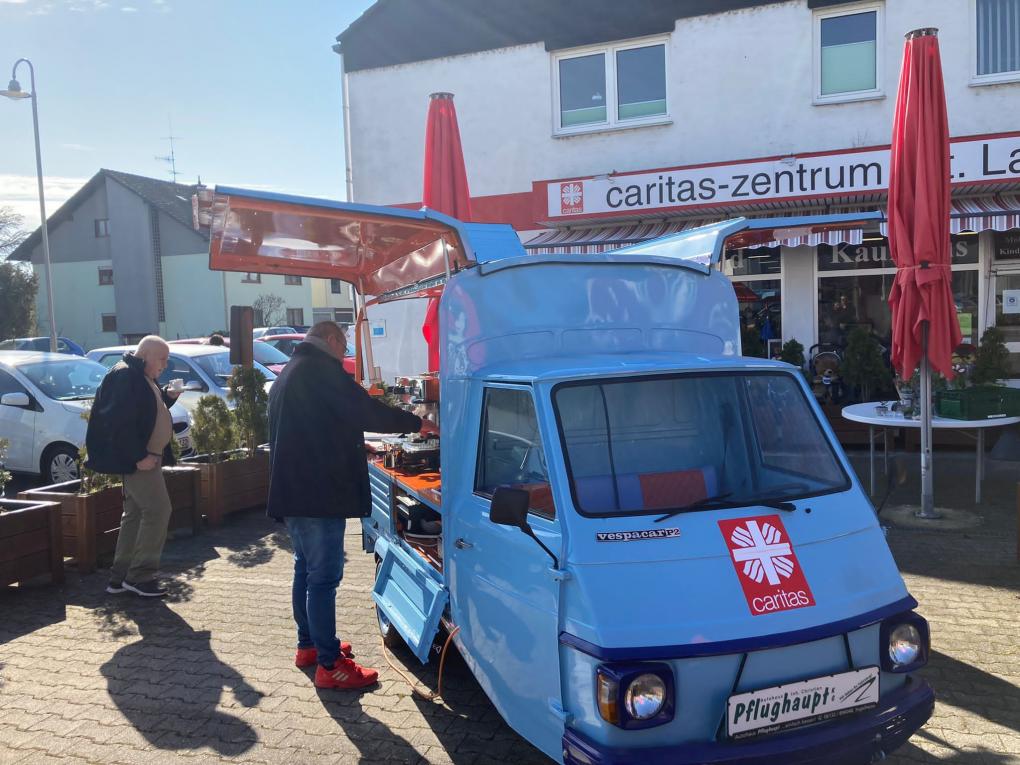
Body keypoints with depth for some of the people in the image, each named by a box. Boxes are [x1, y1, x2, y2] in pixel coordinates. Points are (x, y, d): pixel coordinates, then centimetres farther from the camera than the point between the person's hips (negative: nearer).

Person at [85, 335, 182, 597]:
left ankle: (120, 577, 20)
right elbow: (119, 422, -23)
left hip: (142, 457, 11)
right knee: (157, 510, -10)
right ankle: (139, 576, -3)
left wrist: (167, 397, 8)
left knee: (135, 515, 13)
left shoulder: (141, 377, 17)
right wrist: (139, 456, -23)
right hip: (137, 459, -11)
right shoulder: (125, 375, -16)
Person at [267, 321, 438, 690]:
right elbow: (366, 411, -17)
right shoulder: (322, 369, -13)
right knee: (324, 577, -6)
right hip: (320, 493, -10)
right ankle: (329, 664, -1)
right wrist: (417, 423, -6)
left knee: (306, 569, 19)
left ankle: (308, 645, 30)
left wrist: (356, 447, 30)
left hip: (292, 492, 10)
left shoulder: (286, 376, 19)